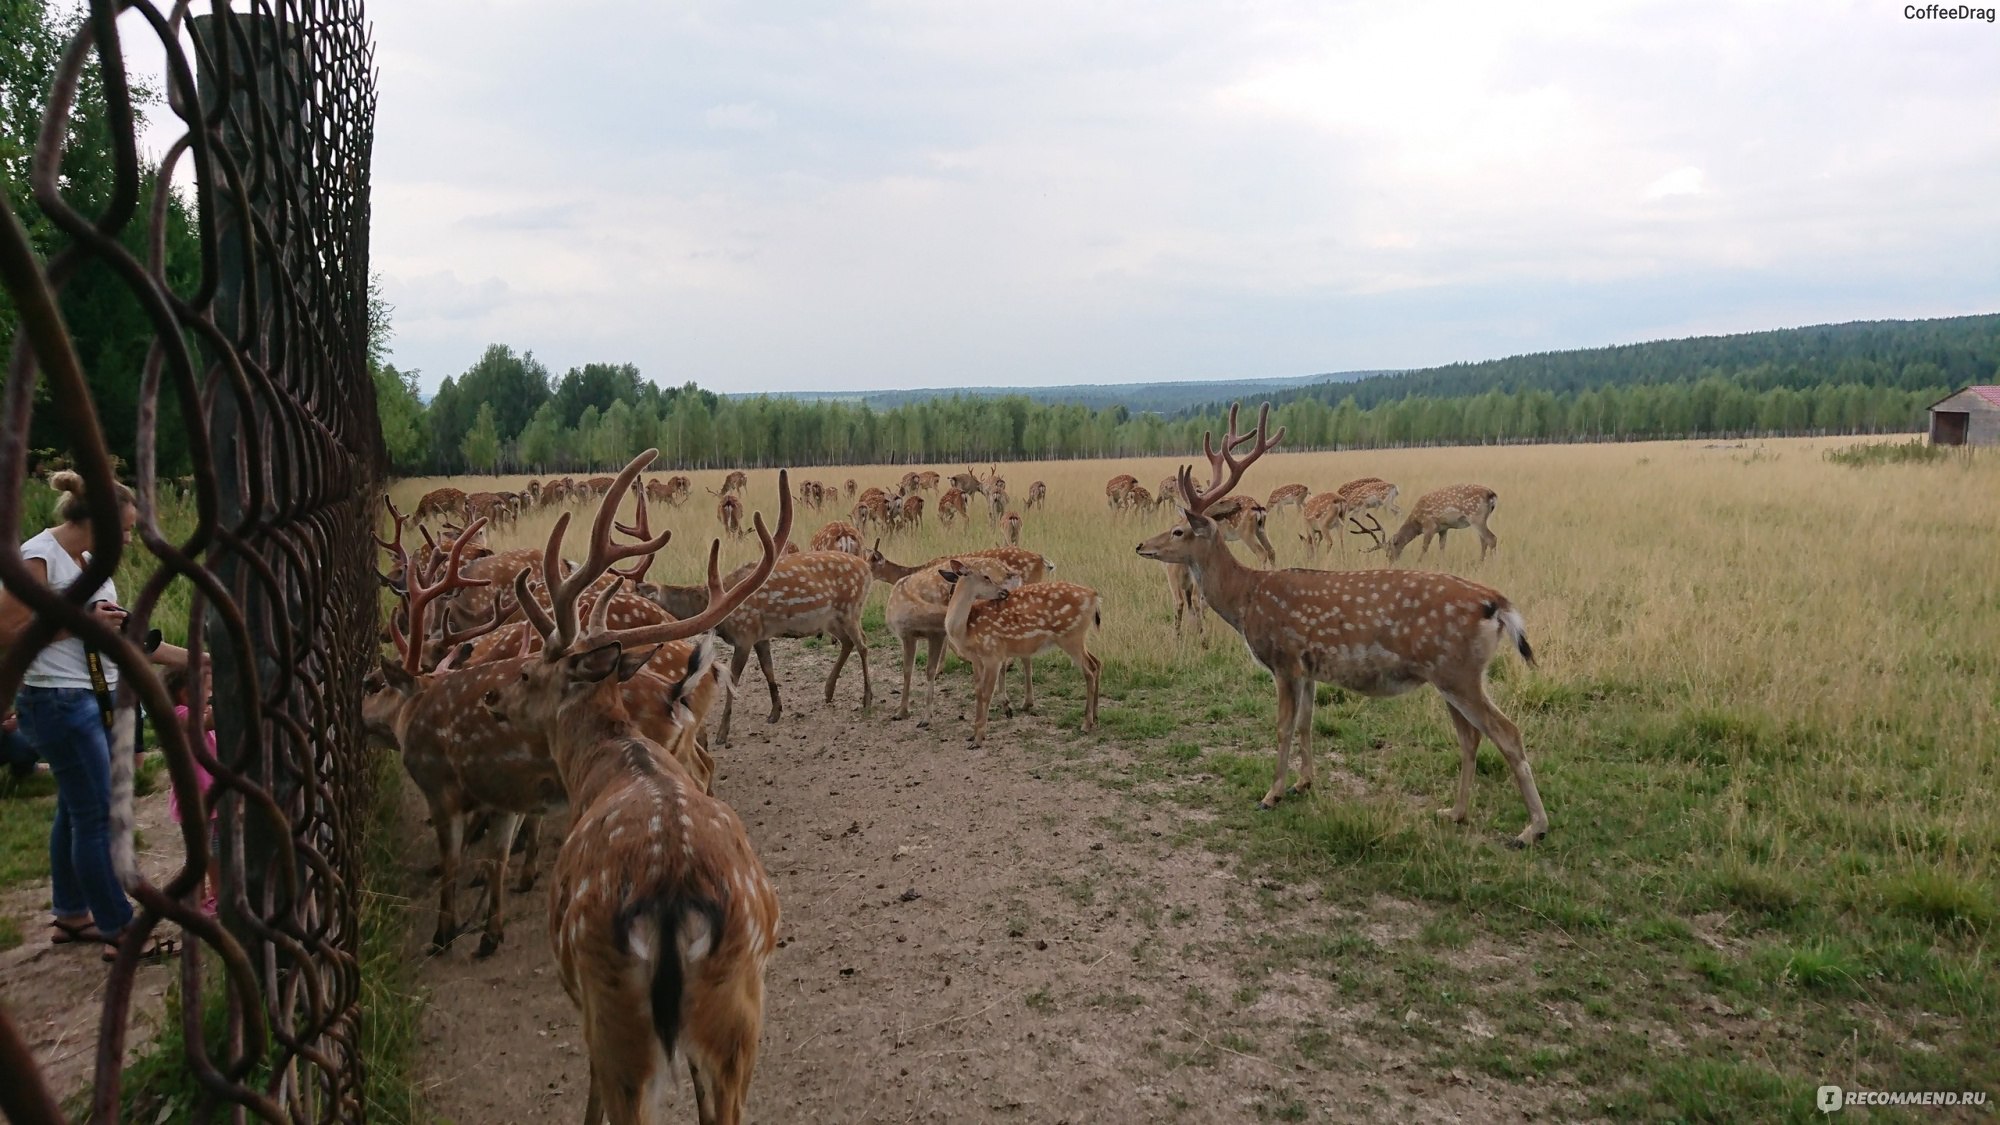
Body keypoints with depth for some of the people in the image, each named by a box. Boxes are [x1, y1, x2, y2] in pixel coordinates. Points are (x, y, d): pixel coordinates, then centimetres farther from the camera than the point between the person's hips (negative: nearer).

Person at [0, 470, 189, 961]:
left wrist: (195, 659, 10)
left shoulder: (91, 562, 12)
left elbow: (124, 637, 14)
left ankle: (71, 915, 28)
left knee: (75, 810, 17)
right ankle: (117, 930, 2)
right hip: (58, 702, -9)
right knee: (96, 815, -5)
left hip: (98, 698, 9)